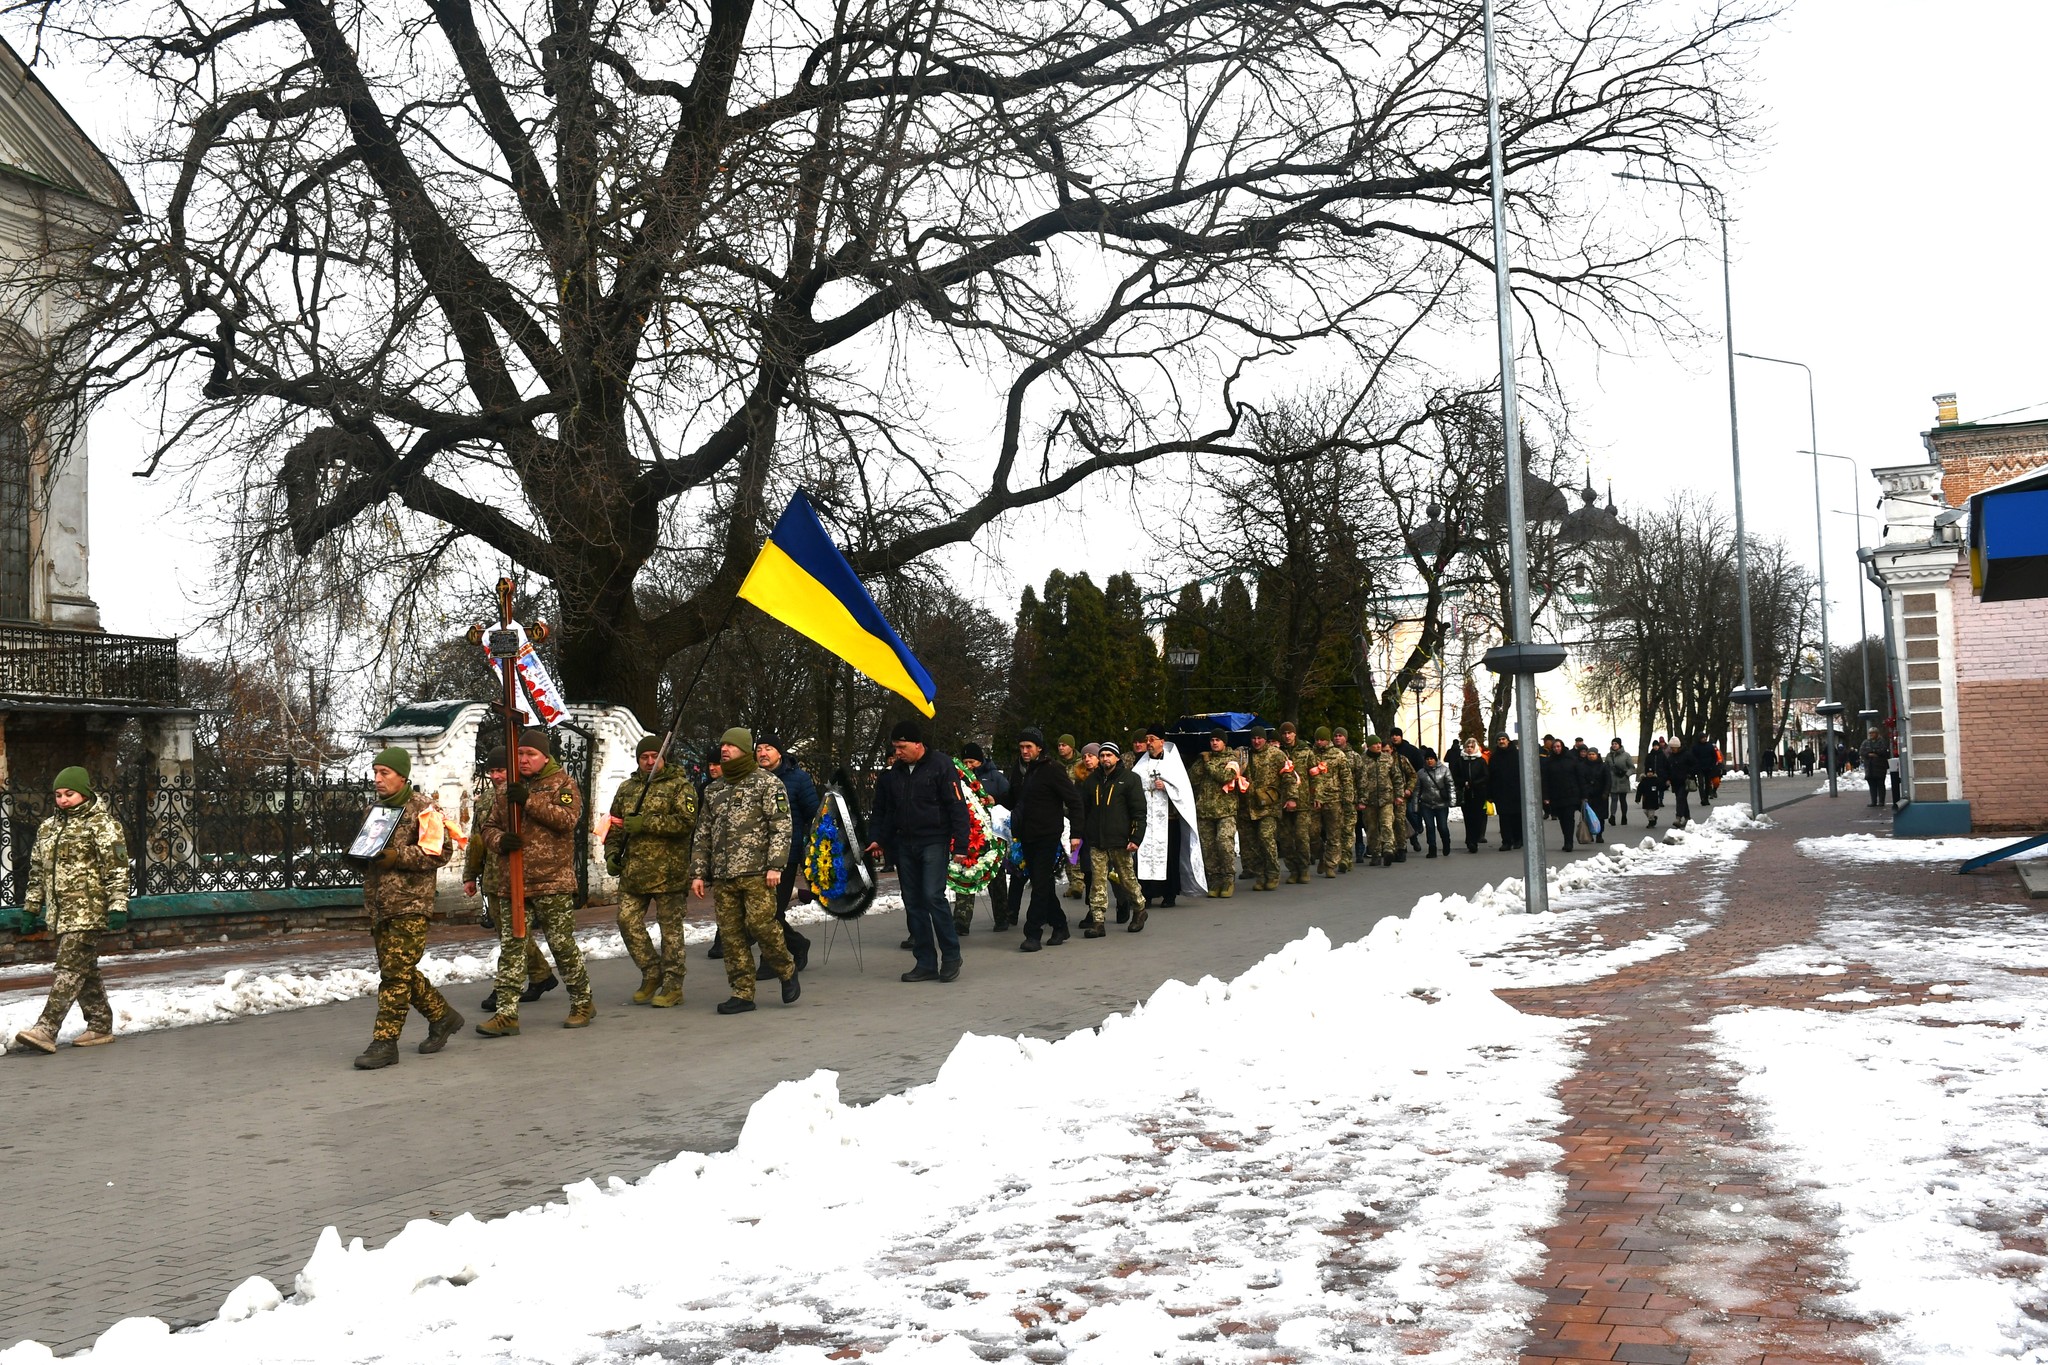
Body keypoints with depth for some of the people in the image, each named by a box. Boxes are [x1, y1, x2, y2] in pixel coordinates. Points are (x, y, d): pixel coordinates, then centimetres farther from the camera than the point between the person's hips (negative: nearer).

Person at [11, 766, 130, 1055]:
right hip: (60, 912, 8)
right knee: (84, 970, 12)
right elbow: (37, 869, 23)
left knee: (70, 968, -12)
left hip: (88, 910, -8)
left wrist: (117, 905, -15)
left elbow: (117, 868, -9)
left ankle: (46, 1029, -19)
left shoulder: (102, 824, -4)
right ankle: (100, 1025, 19)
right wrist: (31, 907, 21)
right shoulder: (48, 826, 17)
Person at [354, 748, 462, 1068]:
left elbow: (439, 852, -14)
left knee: (396, 972, -10)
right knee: (397, 970, 12)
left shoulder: (422, 809, -7)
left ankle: (385, 1042, -8)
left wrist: (397, 857, -21)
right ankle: (442, 1016, 29)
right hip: (379, 905, 8)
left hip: (410, 903, -8)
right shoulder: (377, 809, 17)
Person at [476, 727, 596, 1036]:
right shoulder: (509, 789, 15)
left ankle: (583, 1003, 19)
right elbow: (490, 827, 17)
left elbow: (568, 818, -16)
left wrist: (530, 801, -23)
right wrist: (500, 840, -7)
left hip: (553, 883, -4)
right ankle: (507, 1014, 0)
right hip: (515, 882, 5)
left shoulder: (563, 782, 1)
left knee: (563, 945, 3)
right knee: (511, 948, 0)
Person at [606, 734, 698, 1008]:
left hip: (668, 871, -6)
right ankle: (652, 974, 19)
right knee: (628, 921, 2)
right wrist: (612, 853, 7)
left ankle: (673, 985, 9)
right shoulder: (626, 788, 16)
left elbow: (686, 821, -16)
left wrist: (644, 823, -19)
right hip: (633, 871, 6)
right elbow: (614, 824, 23)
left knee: (670, 927, 0)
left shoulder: (680, 786, -2)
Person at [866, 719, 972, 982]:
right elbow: (882, 810, 22)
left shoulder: (940, 765, -7)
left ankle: (951, 957, -1)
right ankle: (926, 963, 11)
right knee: (913, 903, 5)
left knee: (933, 897, -15)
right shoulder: (893, 773, 11)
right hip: (904, 844, 6)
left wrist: (960, 845, -15)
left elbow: (957, 807, -10)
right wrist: (877, 839, 10)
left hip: (934, 842, -6)